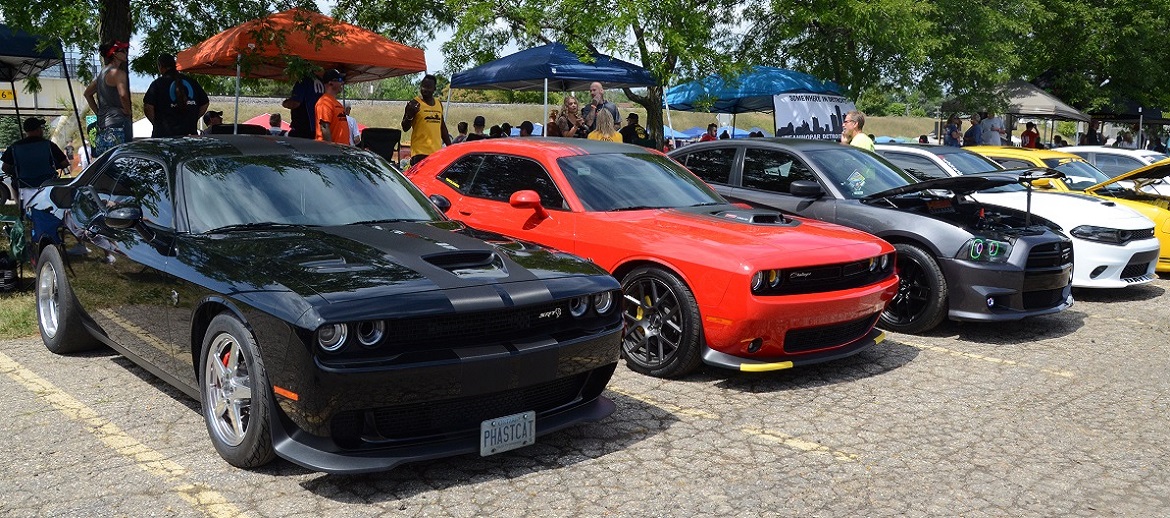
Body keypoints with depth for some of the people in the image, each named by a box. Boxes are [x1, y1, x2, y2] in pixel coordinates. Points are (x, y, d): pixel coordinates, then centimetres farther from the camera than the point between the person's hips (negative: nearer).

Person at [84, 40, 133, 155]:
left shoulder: (102, 73, 19)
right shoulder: (118, 72, -9)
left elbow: (87, 93, 28)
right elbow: (123, 95, -25)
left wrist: (98, 112, 24)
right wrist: (127, 110, -9)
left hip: (102, 124, 10)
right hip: (116, 124, -10)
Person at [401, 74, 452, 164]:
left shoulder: (439, 104, 16)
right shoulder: (415, 103, -3)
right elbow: (405, 128, -5)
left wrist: (449, 146, 22)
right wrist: (409, 115, -24)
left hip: (437, 151, 6)